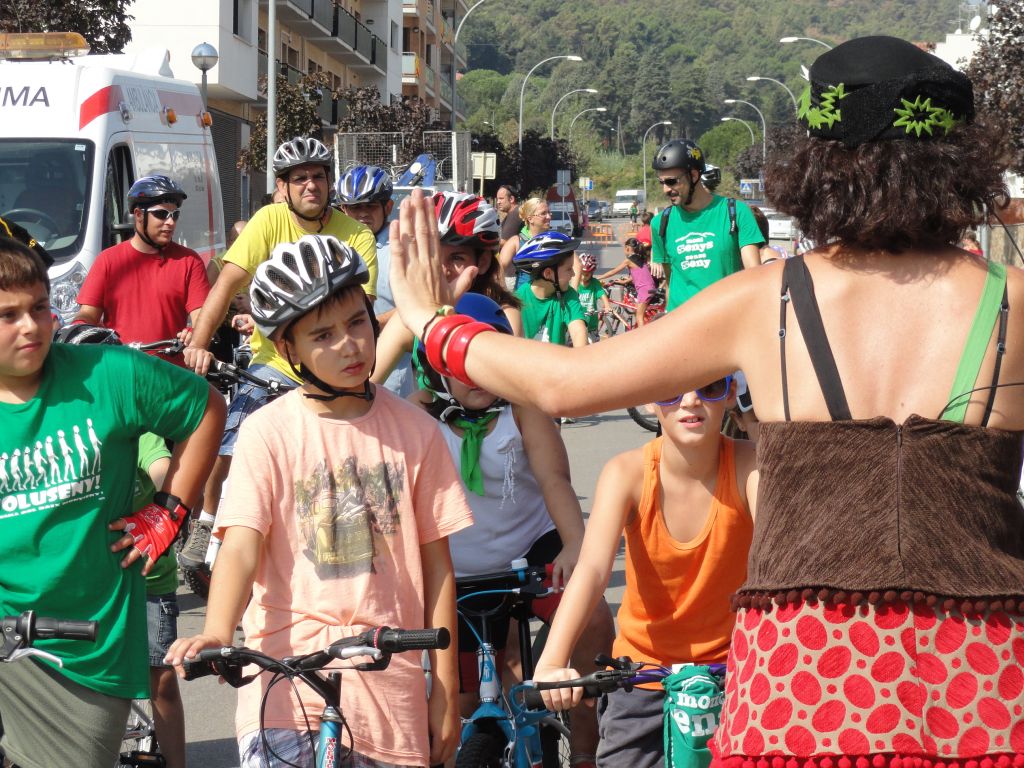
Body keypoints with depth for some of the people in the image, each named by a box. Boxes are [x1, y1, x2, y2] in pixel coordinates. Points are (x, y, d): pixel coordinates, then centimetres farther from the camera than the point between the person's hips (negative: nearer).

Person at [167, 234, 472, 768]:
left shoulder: (412, 430, 4)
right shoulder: (268, 432, -2)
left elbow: (436, 564, 7)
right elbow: (242, 545, -12)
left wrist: (446, 689, 7)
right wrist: (217, 635, -31)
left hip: (390, 680, 2)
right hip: (289, 668, -2)